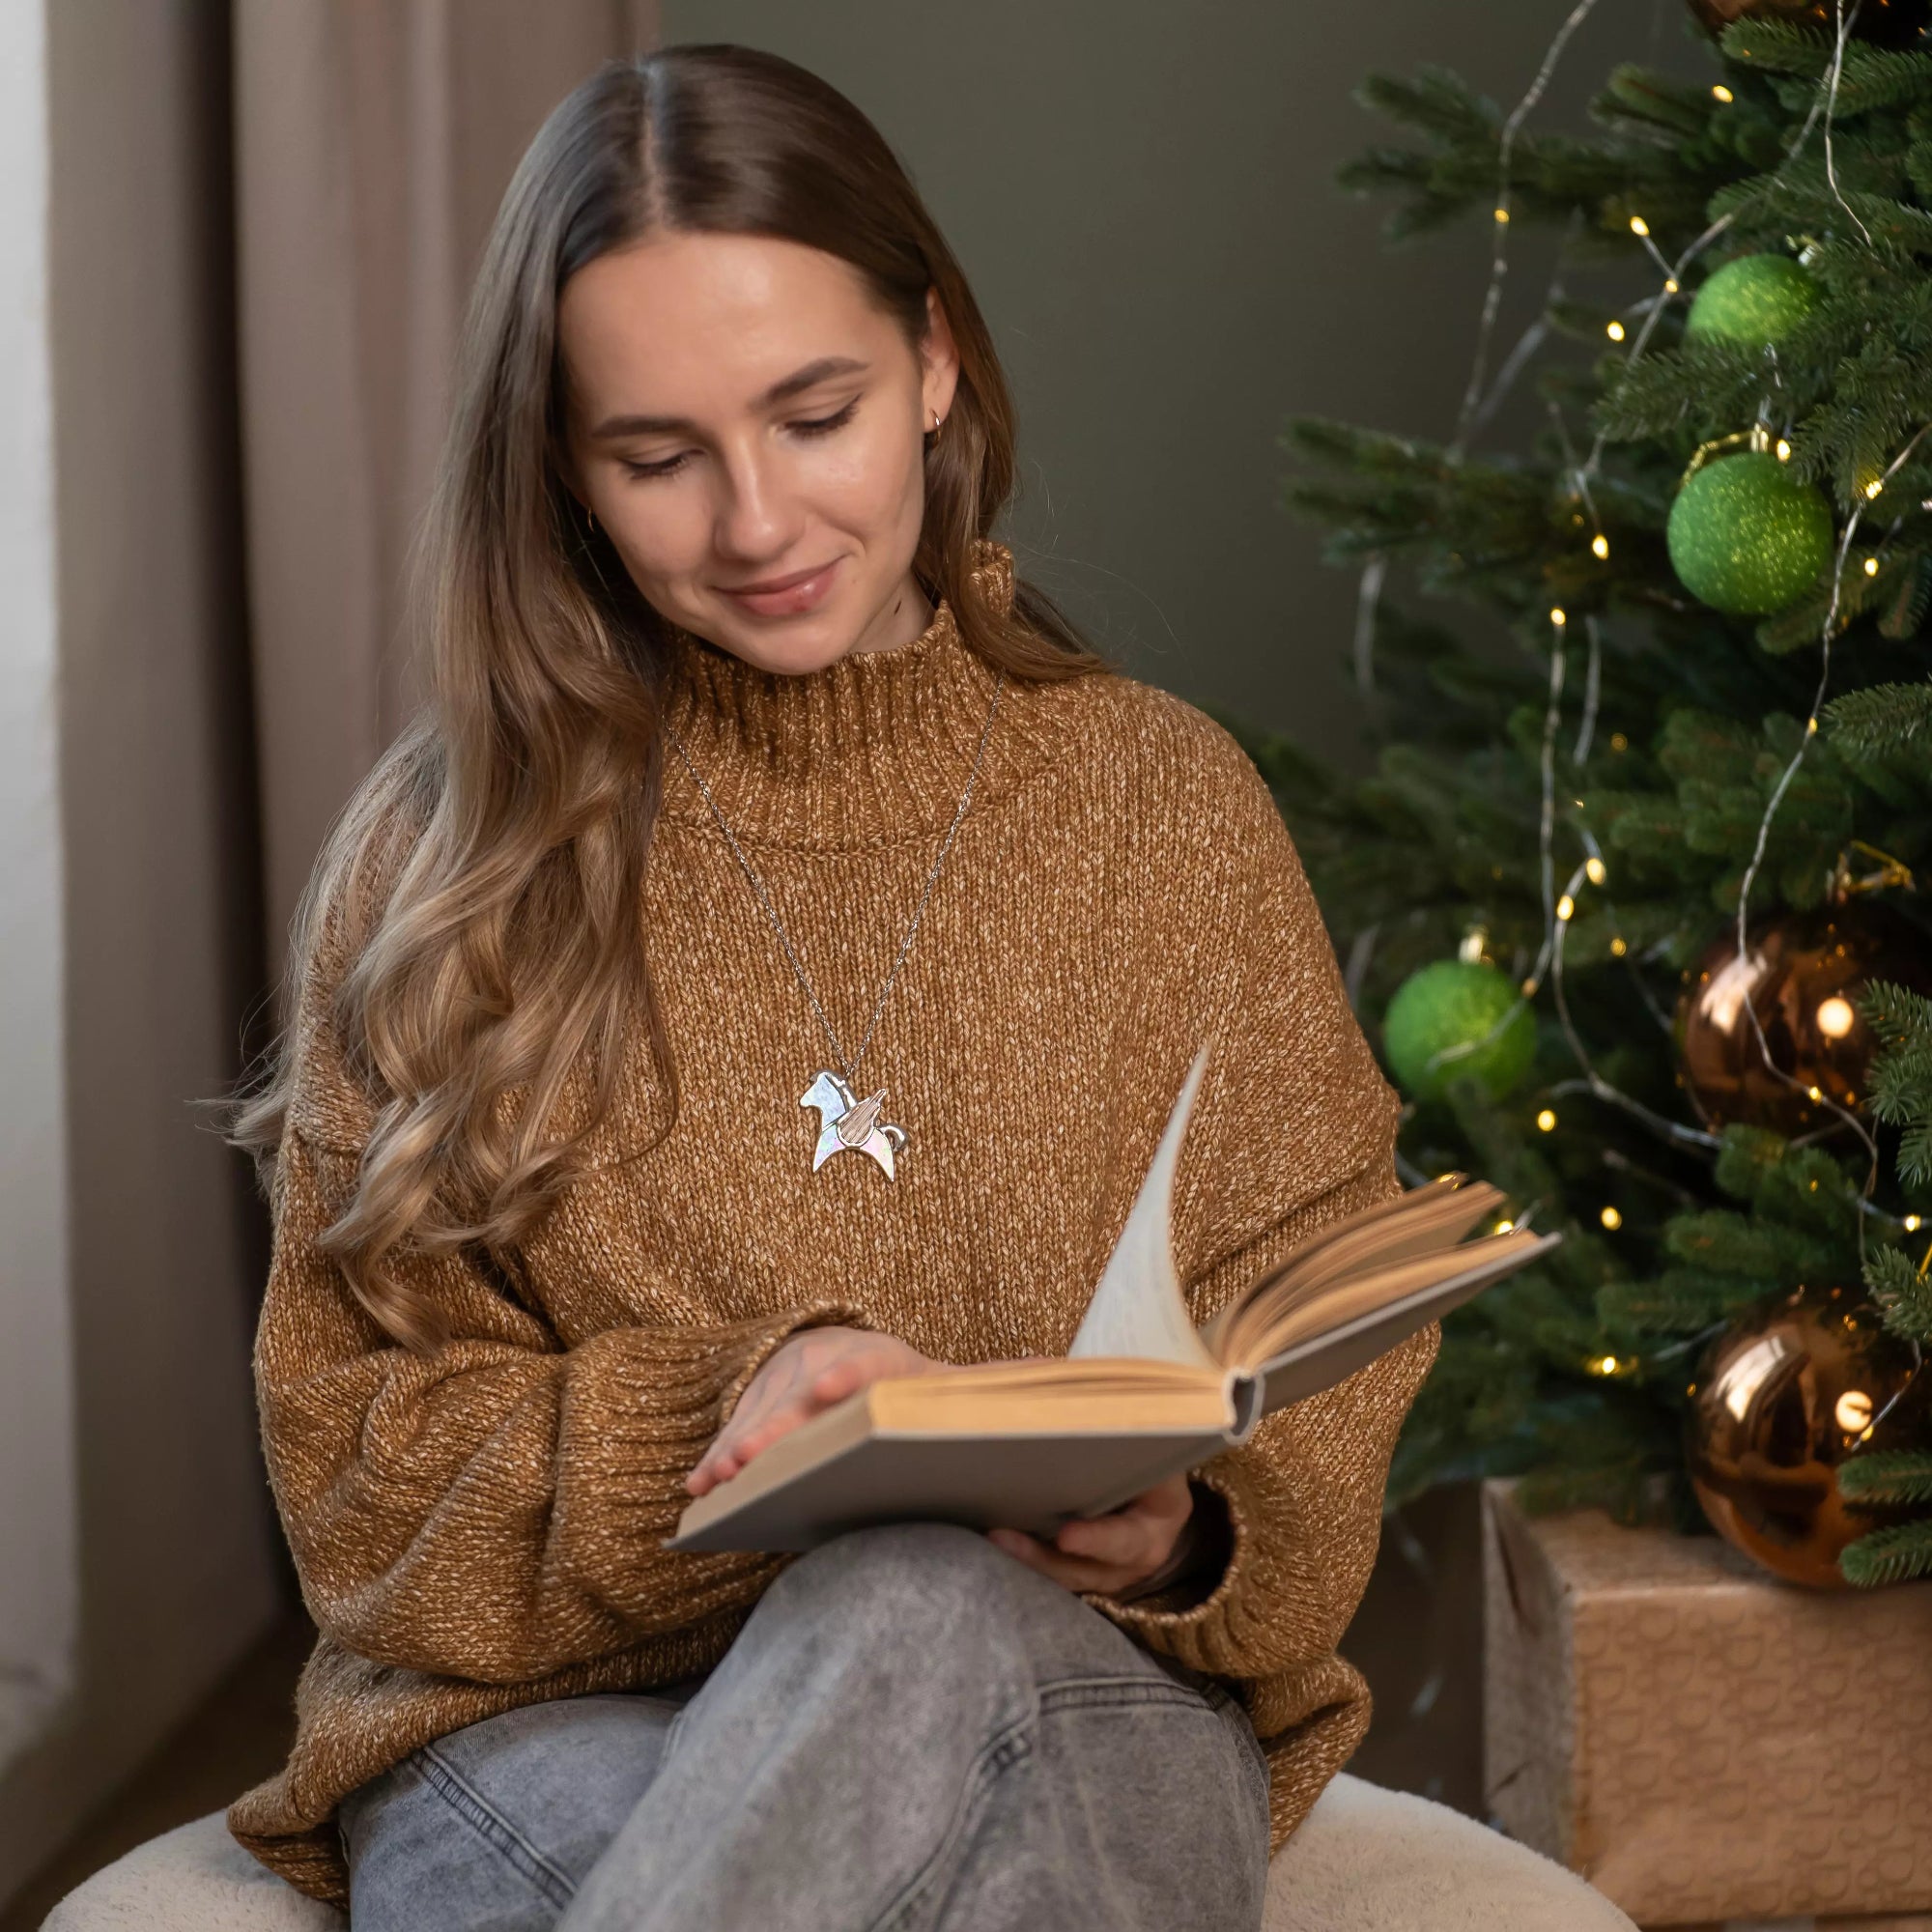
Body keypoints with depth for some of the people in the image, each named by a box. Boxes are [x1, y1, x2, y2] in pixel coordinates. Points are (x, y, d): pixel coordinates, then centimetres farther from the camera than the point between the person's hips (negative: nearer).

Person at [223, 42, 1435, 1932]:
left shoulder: (1169, 803, 9)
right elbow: (355, 1462, 2)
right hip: (554, 1718, -1)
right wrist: (721, 1426, -16)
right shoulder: (448, 853, 6)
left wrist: (1188, 1526, -14)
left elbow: (1323, 1405, 9)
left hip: (1082, 1702, 2)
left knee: (927, 1614, -37)